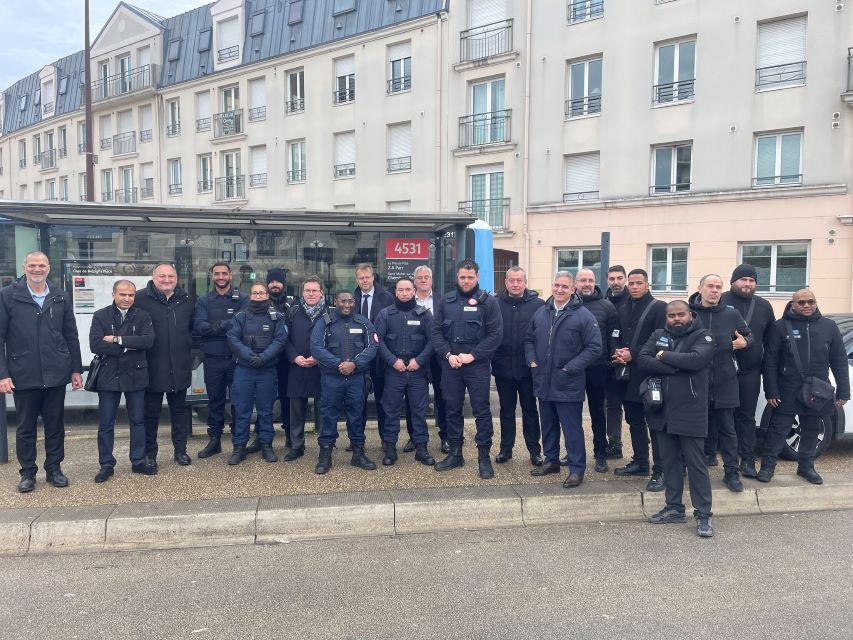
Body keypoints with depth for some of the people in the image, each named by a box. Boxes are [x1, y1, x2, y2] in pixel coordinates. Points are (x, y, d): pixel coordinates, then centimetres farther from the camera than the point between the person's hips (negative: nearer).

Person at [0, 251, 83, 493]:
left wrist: (76, 369, 6)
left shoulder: (60, 297, 5)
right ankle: (28, 473, 23)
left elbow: (71, 336, 8)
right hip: (23, 375, -2)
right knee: (26, 427, 10)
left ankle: (54, 469, 24)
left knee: (55, 425, 10)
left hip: (56, 374, 2)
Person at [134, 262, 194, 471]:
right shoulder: (142, 299, -7)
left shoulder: (185, 299, 7)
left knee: (179, 408, 13)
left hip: (180, 367, 4)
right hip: (153, 367, -4)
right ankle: (150, 454, 18)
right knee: (151, 411, 6)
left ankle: (180, 450, 26)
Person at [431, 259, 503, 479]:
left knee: (482, 411, 1)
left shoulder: (487, 301, -2)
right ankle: (455, 454, 25)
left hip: (477, 365, -3)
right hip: (450, 365, 4)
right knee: (453, 409, 11)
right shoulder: (446, 301, 8)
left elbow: (495, 334, -8)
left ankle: (484, 456, 12)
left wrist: (472, 355, -14)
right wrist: (448, 355, -9)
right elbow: (436, 331, 6)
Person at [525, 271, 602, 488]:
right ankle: (551, 461, 34)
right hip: (543, 382, 6)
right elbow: (529, 339, 18)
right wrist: (532, 360, 3)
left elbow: (594, 347, -12)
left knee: (572, 429, 3)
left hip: (568, 385, -5)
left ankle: (577, 469, 15)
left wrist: (570, 368, -15)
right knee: (548, 426, 18)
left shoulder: (583, 316, -10)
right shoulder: (541, 312, 6)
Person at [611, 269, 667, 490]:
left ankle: (659, 470, 5)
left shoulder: (659, 307, -6)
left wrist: (633, 353, -17)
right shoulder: (622, 310, 15)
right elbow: (616, 338, 17)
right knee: (634, 420, 15)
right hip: (627, 374, 7)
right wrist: (617, 353, -5)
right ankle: (640, 462, 28)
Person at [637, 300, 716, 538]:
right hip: (662, 411, 5)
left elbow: (696, 360, -24)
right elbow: (642, 361, -7)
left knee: (696, 464, 2)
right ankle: (674, 508, 26)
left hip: (690, 413, -5)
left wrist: (664, 356, -13)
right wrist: (675, 367, -17)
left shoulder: (702, 336, -4)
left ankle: (703, 514, 13)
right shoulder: (658, 335, 8)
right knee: (669, 461, 14)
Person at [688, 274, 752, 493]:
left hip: (724, 381, 1)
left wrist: (744, 342, -5)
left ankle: (731, 472, 12)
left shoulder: (731, 315, 5)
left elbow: (748, 336, 16)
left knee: (727, 428, 5)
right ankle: (708, 455, 34)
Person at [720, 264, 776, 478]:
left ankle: (747, 460, 16)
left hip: (750, 372, 3)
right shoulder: (721, 302, -6)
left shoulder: (764, 306, 9)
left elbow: (770, 339, 14)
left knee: (746, 416, 10)